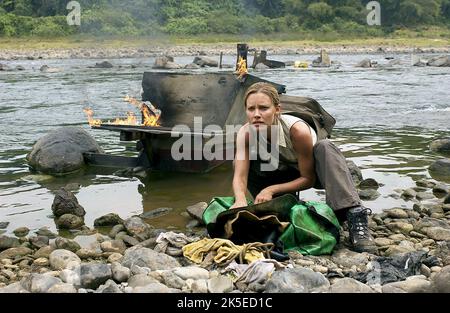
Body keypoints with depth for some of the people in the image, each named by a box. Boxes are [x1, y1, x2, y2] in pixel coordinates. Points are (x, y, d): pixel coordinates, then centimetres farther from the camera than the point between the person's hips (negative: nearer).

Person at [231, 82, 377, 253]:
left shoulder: (297, 130, -36)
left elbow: (308, 179, -26)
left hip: (313, 171, -3)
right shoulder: (246, 133, -26)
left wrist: (271, 190, -35)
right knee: (242, 162, -21)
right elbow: (240, 176, -33)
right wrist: (240, 200, -55)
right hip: (284, 173, 4)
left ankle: (355, 218, -48)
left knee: (324, 147, -38)